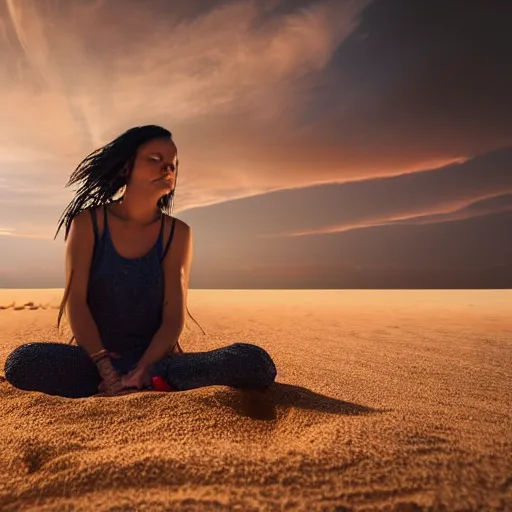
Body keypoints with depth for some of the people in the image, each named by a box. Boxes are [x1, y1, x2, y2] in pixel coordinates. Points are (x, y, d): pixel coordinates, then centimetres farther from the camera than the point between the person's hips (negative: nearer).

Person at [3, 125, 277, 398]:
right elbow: (75, 301, -10)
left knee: (256, 361, -21)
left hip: (155, 357, 0)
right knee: (22, 361, -32)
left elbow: (174, 316, -7)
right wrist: (107, 372, -21)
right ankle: (157, 387, -21)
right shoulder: (88, 223, -2)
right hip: (95, 358, 1)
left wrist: (140, 372, -22)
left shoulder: (177, 232, -2)